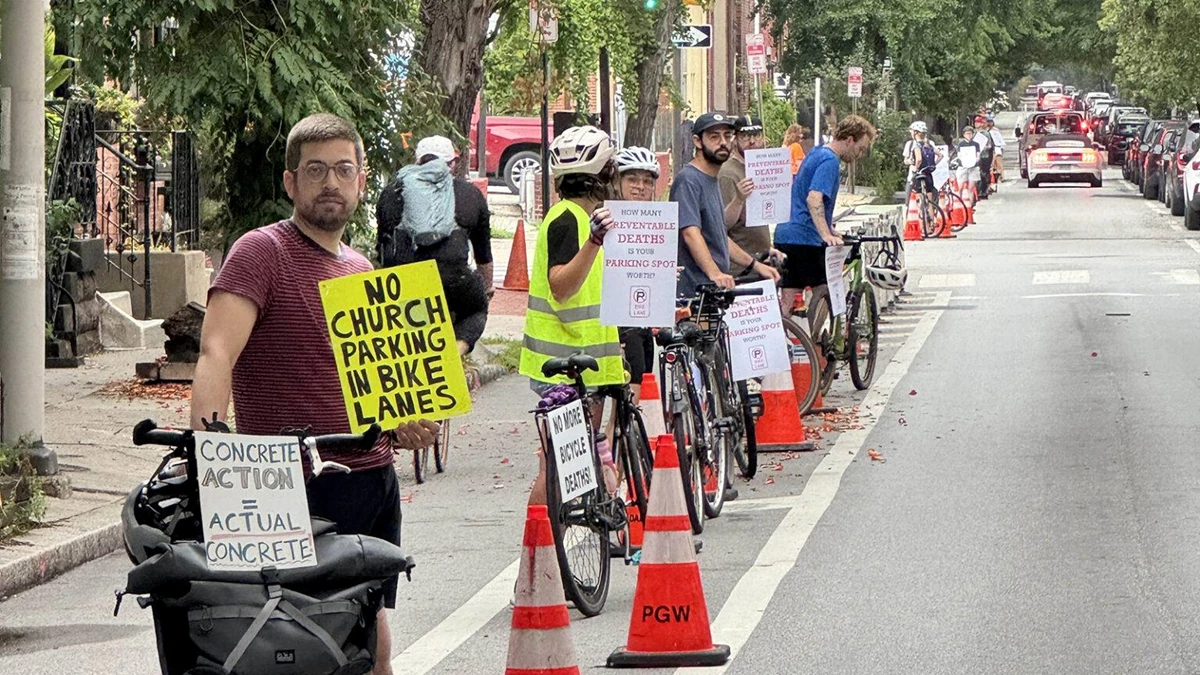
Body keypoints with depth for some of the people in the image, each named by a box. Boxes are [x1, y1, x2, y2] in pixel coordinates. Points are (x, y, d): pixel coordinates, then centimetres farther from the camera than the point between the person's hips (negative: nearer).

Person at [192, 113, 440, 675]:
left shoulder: (360, 269, 17)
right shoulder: (261, 252, -7)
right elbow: (217, 353, -22)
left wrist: (400, 423, 6)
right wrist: (205, 438, -39)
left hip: (374, 481, 7)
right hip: (296, 489, -7)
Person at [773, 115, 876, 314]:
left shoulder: (817, 153, 19)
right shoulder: (830, 161, -12)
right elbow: (814, 199, -26)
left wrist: (829, 231, 39)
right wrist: (827, 235, -35)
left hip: (785, 235, 9)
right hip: (806, 238, -9)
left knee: (787, 301, 7)